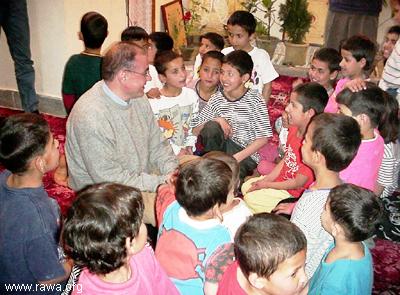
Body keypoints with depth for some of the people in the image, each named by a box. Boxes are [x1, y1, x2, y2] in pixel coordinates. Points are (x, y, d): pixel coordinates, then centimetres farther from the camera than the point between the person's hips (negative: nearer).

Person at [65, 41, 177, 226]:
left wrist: (172, 174, -10)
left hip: (144, 179, 8)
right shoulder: (90, 115, -25)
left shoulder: (138, 99, 2)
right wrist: (161, 183, -22)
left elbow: (157, 145, 9)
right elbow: (108, 178, -24)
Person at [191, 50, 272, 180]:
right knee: (211, 127, -26)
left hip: (246, 154, -4)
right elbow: (195, 130, 2)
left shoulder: (255, 100, -7)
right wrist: (216, 120, -16)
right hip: (223, 146, 4)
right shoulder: (216, 99, 2)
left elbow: (263, 138, -9)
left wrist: (238, 157, -19)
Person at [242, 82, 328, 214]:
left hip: (292, 192, -9)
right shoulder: (294, 129, -5)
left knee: (250, 199, -11)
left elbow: (298, 183, -25)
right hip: (281, 180, 9)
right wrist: (266, 179, 0)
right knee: (245, 187, 12)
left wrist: (266, 185, -14)